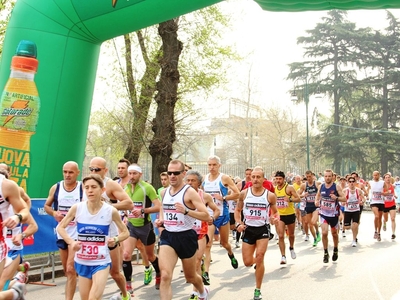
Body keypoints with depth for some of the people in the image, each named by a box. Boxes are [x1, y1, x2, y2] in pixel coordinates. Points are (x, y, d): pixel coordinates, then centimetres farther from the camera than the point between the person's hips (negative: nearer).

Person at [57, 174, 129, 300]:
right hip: (82, 262, 3)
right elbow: (60, 227, 3)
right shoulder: (77, 208, -9)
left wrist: (115, 239, -20)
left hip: (101, 262, -3)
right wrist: (71, 242, -13)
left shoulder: (111, 211, -12)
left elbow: (125, 232, 1)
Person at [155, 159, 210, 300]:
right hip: (167, 236, 4)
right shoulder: (164, 192, 5)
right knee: (165, 276, -16)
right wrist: (160, 220, 5)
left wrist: (186, 211, -32)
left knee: (190, 276, 17)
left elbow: (206, 216, -20)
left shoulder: (190, 192, -13)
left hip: (186, 237, -3)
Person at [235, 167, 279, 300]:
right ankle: (258, 261, 45)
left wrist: (276, 218, -15)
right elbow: (237, 210, 8)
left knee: (259, 258, -11)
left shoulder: (270, 195, -7)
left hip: (263, 229, -2)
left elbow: (275, 212, 8)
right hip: (248, 229, 2)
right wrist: (238, 223, -9)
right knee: (247, 262, 5)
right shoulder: (244, 193, -5)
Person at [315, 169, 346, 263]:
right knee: (324, 233, -14)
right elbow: (317, 196, 16)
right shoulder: (321, 187, -2)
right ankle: (325, 253, 2)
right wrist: (316, 201, -5)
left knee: (334, 233, 16)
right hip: (323, 214, 1)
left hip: (334, 214, -1)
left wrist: (336, 198, -30)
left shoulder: (336, 187, -11)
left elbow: (344, 199, -11)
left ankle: (335, 250, 41)